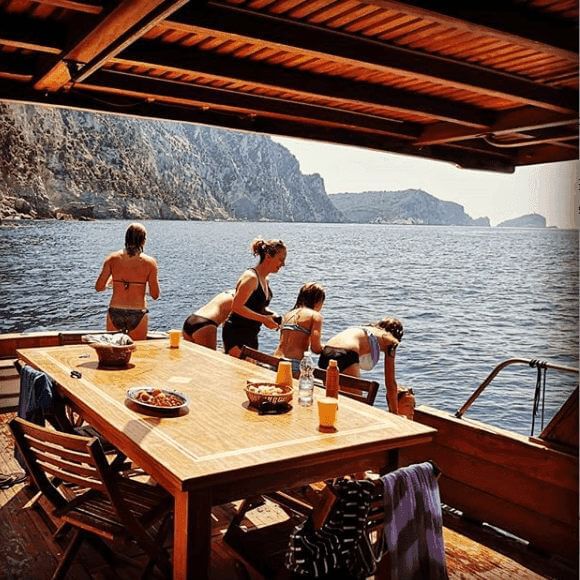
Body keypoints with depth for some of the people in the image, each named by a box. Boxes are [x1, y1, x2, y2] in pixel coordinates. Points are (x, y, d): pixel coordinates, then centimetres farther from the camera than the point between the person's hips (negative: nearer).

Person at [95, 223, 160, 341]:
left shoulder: (112, 259, -3)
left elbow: (99, 287, -2)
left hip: (115, 312, 2)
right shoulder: (149, 262, -8)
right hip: (138, 314, -2)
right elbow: (155, 295, -5)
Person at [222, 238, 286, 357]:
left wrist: (271, 315, 3)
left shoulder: (265, 280, 11)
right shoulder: (251, 277, -17)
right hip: (236, 335, -10)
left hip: (251, 336, 10)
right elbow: (237, 306, -23)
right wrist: (264, 318, -22)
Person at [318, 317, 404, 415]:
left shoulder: (363, 330, 35)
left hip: (325, 355, 7)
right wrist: (395, 414, 26)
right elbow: (390, 383, 17)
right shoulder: (390, 340, 18)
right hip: (344, 355, -7)